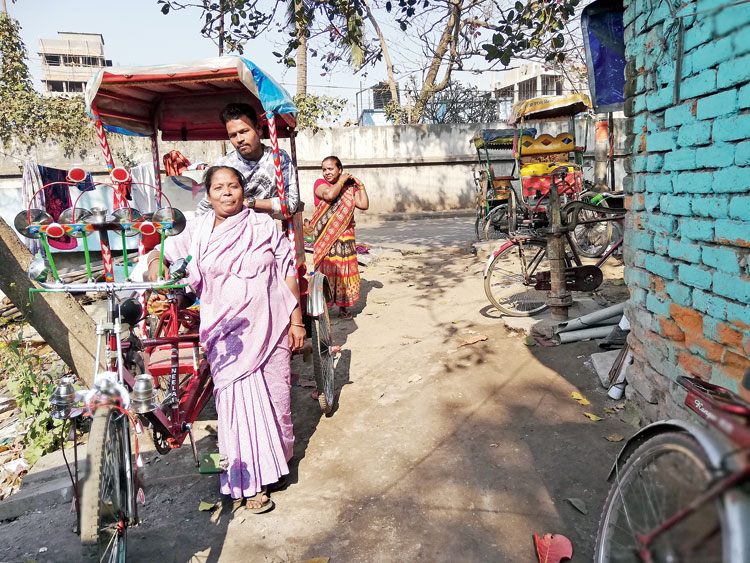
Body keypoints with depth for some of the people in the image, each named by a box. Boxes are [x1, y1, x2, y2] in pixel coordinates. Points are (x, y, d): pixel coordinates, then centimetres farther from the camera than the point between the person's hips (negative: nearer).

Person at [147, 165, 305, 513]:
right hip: (226, 332, 0)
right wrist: (156, 264, -12)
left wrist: (296, 321, 0)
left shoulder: (264, 227, 2)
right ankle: (251, 482, 12)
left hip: (269, 327, 0)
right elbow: (162, 253, 13)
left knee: (274, 397, 9)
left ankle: (278, 456, 35)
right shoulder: (197, 232, 5)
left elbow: (288, 275, 3)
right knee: (240, 402, -3)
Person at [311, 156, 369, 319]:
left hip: (345, 236, 3)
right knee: (326, 270, -4)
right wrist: (341, 181, -8)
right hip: (326, 236, -3)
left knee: (345, 270, 6)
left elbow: (364, 205, 0)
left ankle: (343, 306, 17)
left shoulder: (350, 187, 11)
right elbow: (330, 195, -21)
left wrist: (360, 185, 3)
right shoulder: (320, 183, 1)